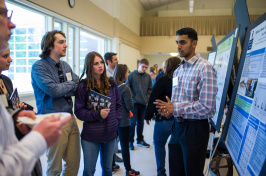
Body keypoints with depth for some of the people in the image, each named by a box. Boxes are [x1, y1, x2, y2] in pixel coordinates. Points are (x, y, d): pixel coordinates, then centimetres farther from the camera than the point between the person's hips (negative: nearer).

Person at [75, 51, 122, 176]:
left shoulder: (111, 84, 2)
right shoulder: (83, 86, -10)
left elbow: (118, 104, 11)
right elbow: (79, 111, -10)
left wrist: (116, 121, 1)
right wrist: (97, 114, -21)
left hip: (110, 134, 4)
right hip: (90, 136, -3)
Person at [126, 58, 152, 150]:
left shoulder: (148, 77, 3)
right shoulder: (132, 75, -7)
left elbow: (150, 89, 11)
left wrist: (147, 98, 0)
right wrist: (132, 97, -10)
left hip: (143, 103, 4)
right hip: (134, 103, -4)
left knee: (141, 122, 14)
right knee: (132, 122, -1)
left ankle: (140, 140, 28)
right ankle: (130, 141, 13)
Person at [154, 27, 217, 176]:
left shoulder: (205, 68, -16)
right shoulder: (178, 70, 11)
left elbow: (206, 107, -23)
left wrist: (175, 108, -17)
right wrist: (168, 109, -5)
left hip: (195, 128, -7)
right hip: (177, 125, 7)